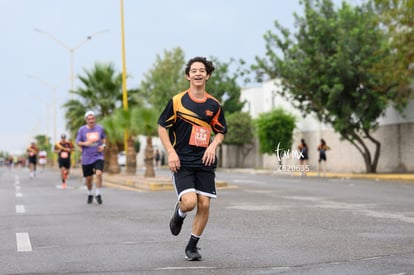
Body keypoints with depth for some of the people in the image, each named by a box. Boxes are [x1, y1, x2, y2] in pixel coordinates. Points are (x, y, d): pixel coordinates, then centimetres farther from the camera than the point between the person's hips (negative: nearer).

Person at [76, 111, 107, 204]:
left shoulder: (100, 128, 4)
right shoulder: (82, 129, -1)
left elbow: (104, 138, 20)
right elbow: (78, 142, 3)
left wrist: (103, 145, 1)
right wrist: (85, 143, -17)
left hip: (98, 156, 0)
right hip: (86, 157, 0)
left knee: (99, 173, -22)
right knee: (88, 178, 6)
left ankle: (98, 194, -9)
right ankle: (90, 195, 31)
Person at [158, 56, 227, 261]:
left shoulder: (214, 105, 6)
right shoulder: (177, 101, -2)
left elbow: (220, 132, 17)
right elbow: (162, 127, 3)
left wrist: (213, 145, -5)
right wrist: (171, 152, -8)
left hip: (205, 162, 3)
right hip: (182, 162, -3)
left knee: (204, 204, -3)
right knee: (189, 201, -19)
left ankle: (192, 247, 15)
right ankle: (179, 213, 20)